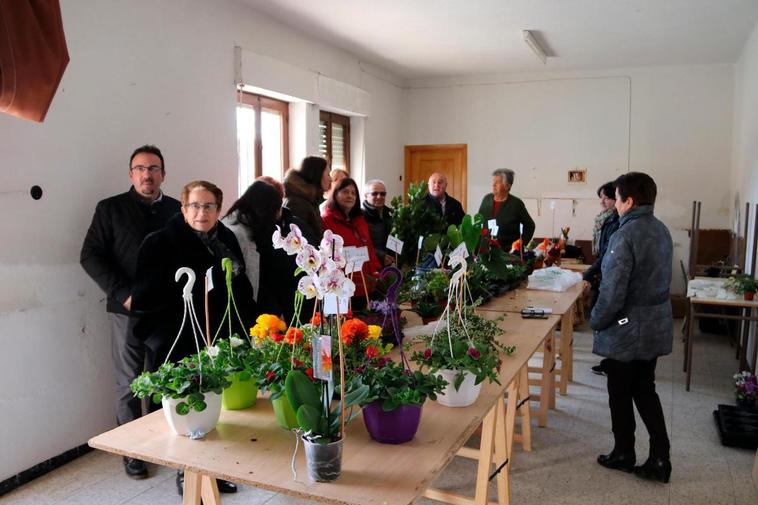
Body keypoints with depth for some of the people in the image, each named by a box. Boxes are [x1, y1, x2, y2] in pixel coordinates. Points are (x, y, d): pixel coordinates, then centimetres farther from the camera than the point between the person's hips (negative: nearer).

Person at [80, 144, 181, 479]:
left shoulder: (176, 210, 9)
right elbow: (90, 255, -2)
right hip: (128, 310, -2)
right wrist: (123, 294, -12)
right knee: (129, 383, 7)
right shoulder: (110, 209, 2)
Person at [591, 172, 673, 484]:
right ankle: (659, 460, 18)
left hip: (628, 330, -8)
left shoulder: (625, 236, -22)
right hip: (657, 327, 8)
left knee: (620, 394, 10)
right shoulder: (661, 231, 4)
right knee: (645, 391, 17)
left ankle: (623, 454, 26)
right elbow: (657, 280, 12)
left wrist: (595, 321, -8)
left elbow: (612, 291, -23)